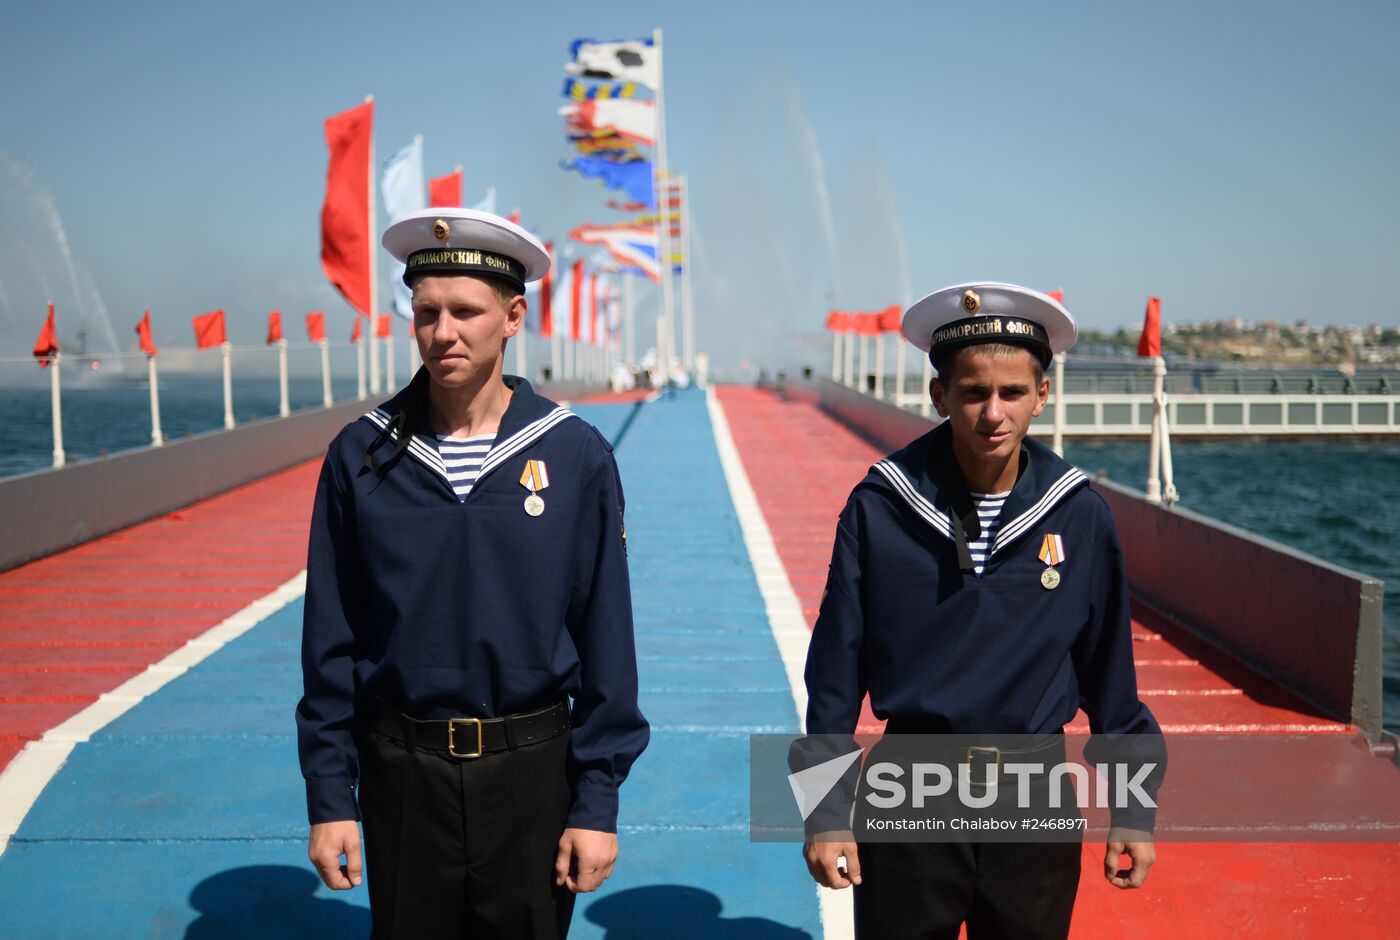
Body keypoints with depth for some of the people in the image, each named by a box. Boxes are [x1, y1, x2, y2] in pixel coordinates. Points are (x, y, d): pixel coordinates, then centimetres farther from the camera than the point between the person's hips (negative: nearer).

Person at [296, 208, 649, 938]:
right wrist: (329, 797, 0)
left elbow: (606, 642, -4)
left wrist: (597, 802, -5)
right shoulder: (362, 454, -4)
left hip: (532, 768, 0)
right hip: (402, 772, 1)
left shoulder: (576, 454, -7)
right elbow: (331, 642, 1)